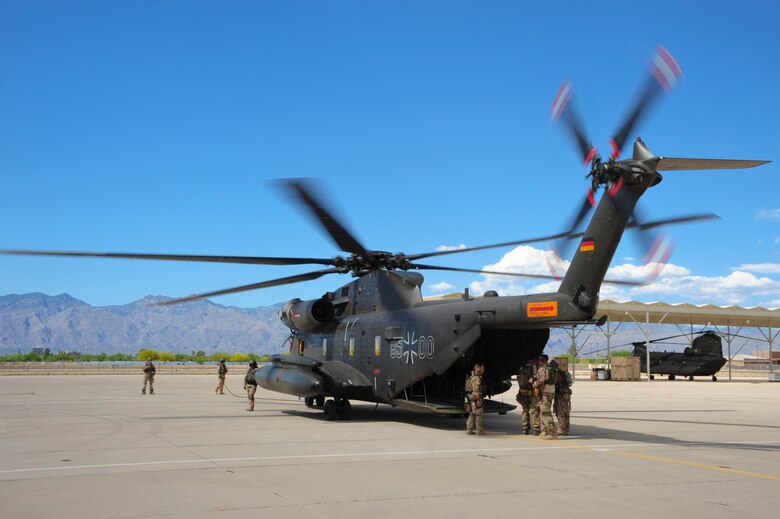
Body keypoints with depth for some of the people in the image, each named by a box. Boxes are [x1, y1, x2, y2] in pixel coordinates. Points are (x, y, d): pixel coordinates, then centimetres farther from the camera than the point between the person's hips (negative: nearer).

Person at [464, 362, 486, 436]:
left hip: (471, 399, 10)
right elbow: (476, 389, -24)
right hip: (476, 399, -10)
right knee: (478, 415, -2)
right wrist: (478, 399, -25)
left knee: (472, 415, 12)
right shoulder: (476, 378, -16)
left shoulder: (471, 377, 17)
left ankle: (469, 430, 13)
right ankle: (479, 430, 2)